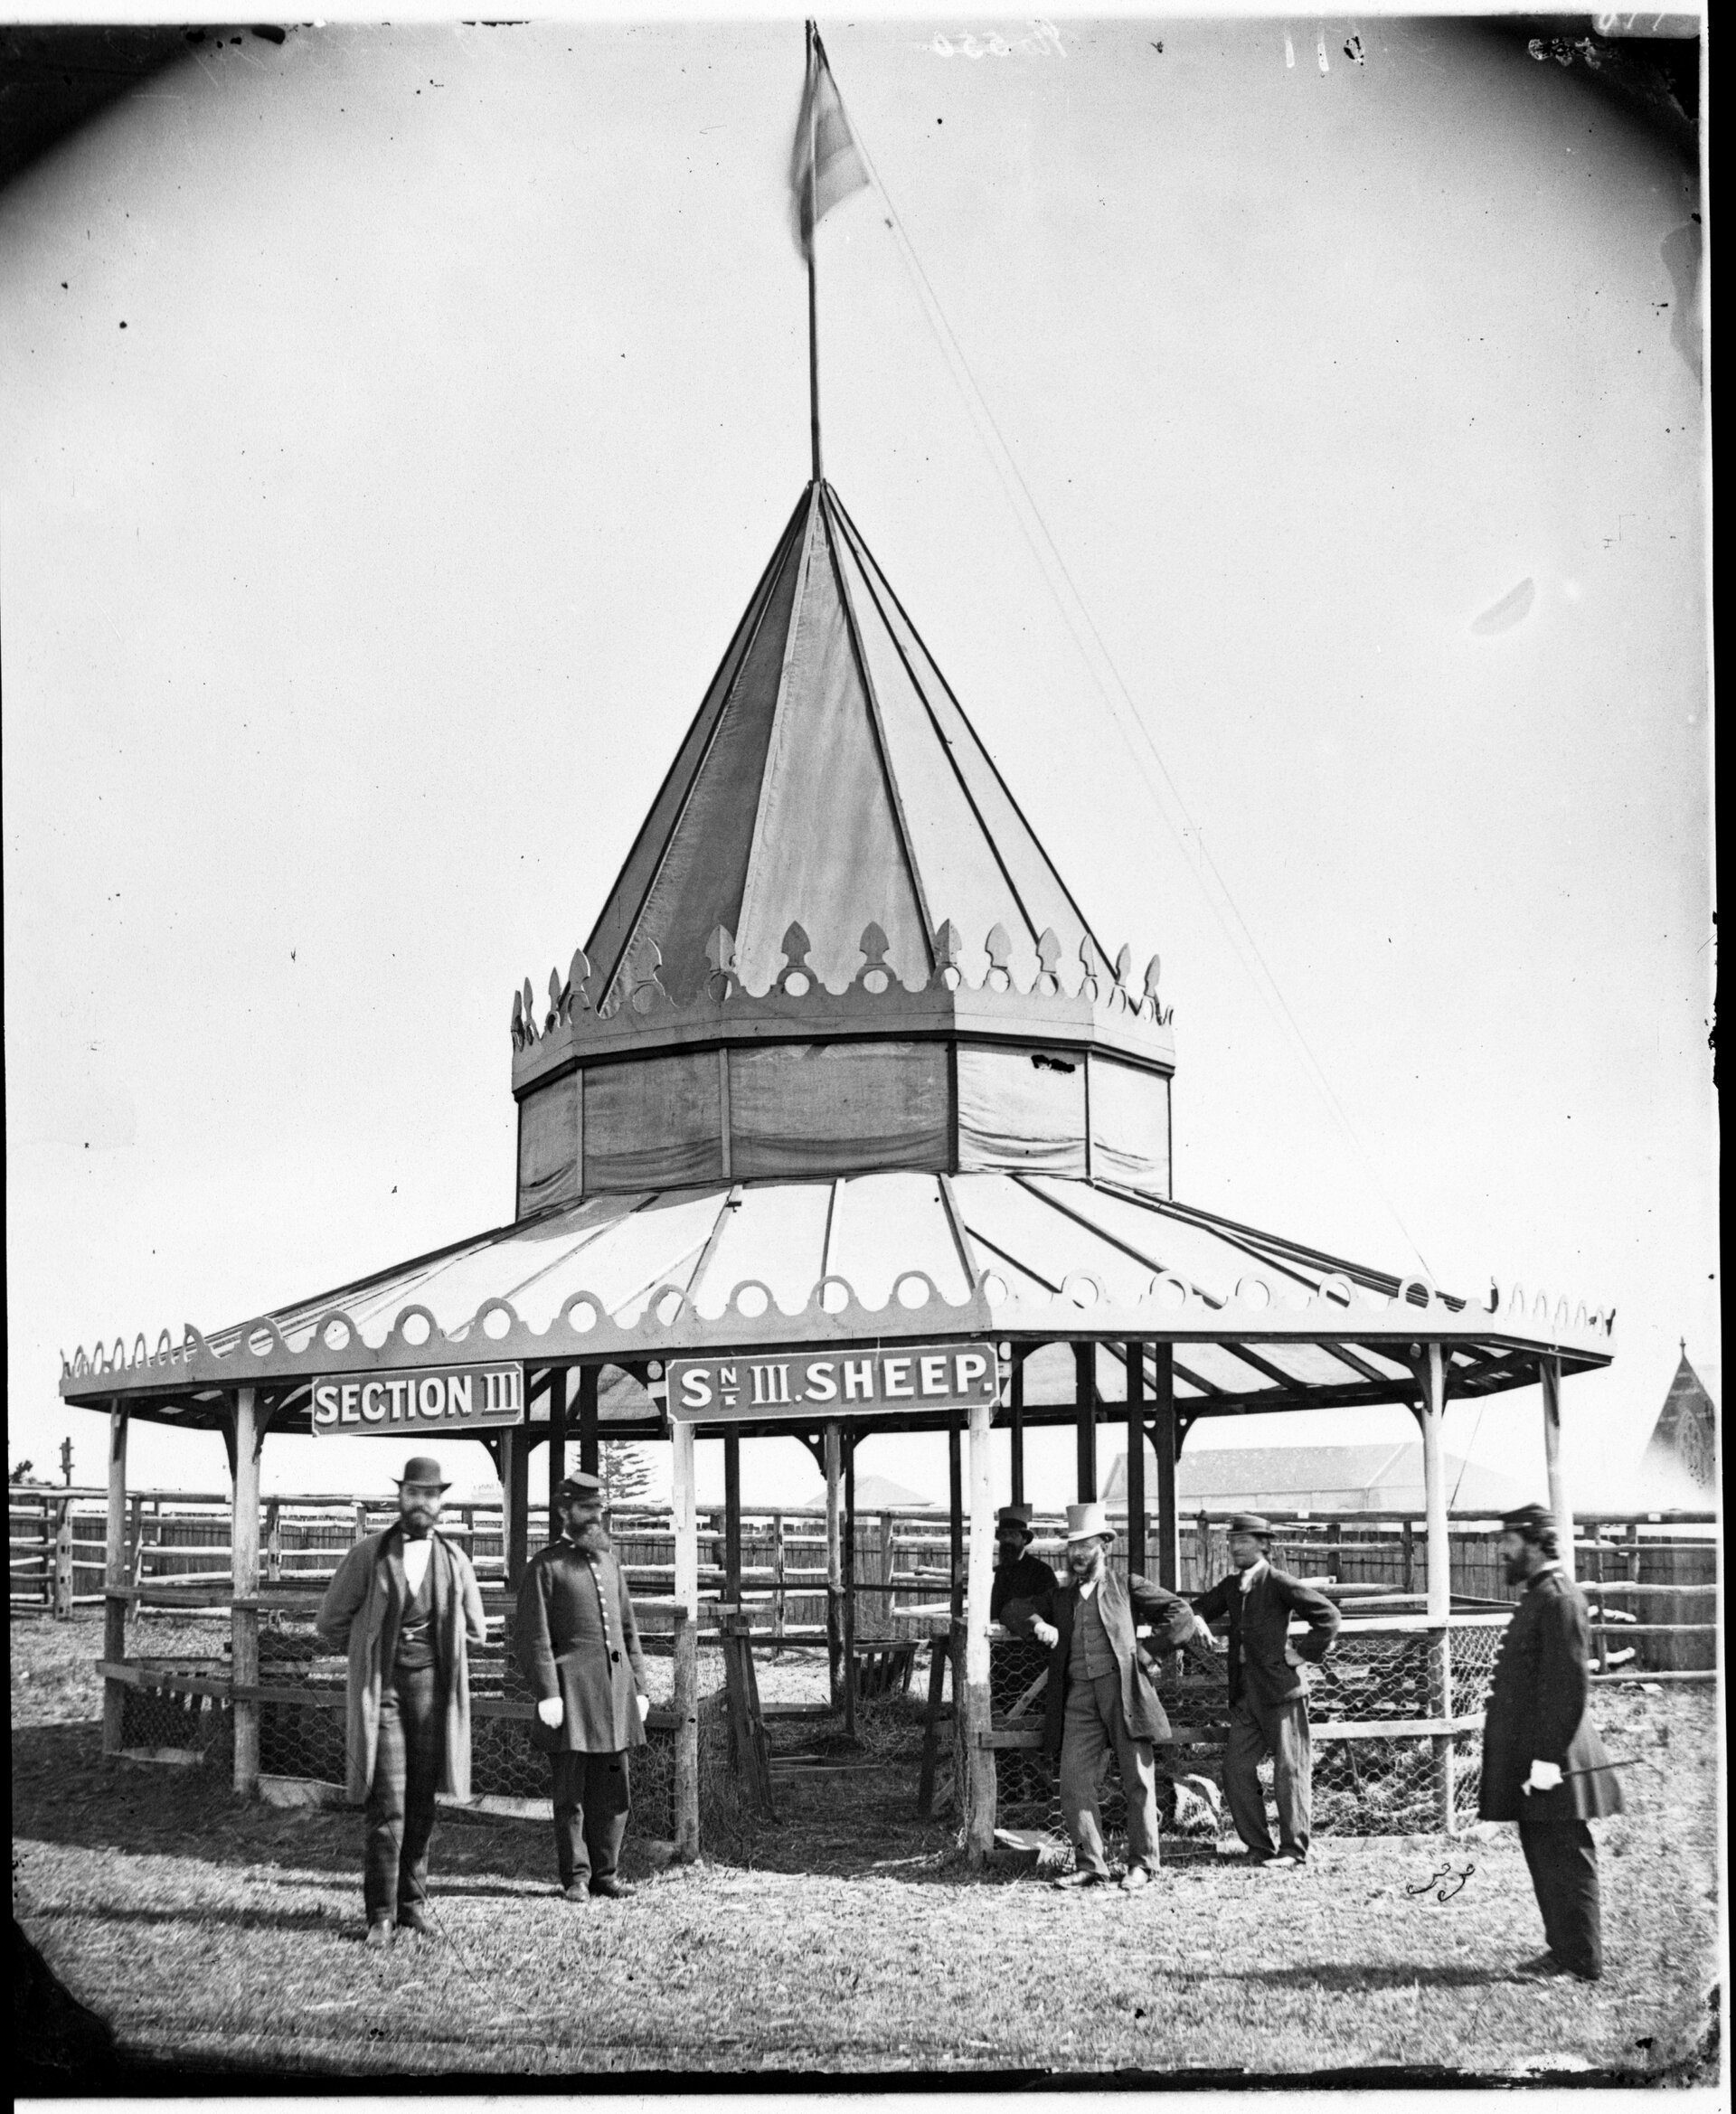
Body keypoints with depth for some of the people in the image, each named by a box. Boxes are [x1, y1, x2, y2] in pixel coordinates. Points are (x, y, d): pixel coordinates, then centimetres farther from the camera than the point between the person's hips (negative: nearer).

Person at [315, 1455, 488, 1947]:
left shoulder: (455, 1561, 9)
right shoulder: (367, 1555, 1)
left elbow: (474, 1632, 22)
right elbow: (330, 1625, 8)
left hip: (431, 1686, 3)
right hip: (380, 1687, -3)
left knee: (422, 1804, 5)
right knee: (387, 1805, -9)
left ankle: (412, 1902, 15)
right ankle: (380, 1915, -4)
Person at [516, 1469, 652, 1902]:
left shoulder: (609, 1561, 18)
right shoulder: (545, 1566, -2)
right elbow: (533, 1635, -8)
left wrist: (639, 1686, 14)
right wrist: (547, 1694, -15)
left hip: (616, 1686, 6)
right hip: (572, 1688, -6)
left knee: (614, 1789, 7)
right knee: (570, 1791, 0)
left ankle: (605, 1873, 15)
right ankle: (576, 1877, 7)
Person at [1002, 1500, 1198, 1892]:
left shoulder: (1126, 1588, 11)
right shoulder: (1059, 1597, 21)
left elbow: (1180, 1613, 8)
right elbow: (1015, 1610, 12)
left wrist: (1152, 1653, 0)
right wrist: (1037, 1623, -8)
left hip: (1124, 1688, -3)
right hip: (1079, 1695, 3)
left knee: (1138, 1782, -2)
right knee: (1073, 1782, -6)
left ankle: (1142, 1865, 7)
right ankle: (1090, 1866, 0)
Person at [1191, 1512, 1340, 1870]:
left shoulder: (1279, 1584, -8)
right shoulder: (1230, 1586, 14)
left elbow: (1328, 1616, -9)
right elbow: (1201, 1609, 14)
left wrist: (1304, 1653, -9)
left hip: (1280, 1688, -7)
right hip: (1244, 1693, 7)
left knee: (1289, 1768, -1)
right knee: (1236, 1768, 4)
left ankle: (1293, 1850, 5)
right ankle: (1259, 1847, 13)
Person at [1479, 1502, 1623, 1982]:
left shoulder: (1559, 1599, -16)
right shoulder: (1538, 1597, 16)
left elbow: (1568, 1684, -21)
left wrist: (1548, 1756, -23)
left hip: (1548, 1759, -10)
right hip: (1529, 1756, 10)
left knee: (1565, 1862, -4)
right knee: (1544, 1859, 14)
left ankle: (1583, 1963, 2)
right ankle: (1563, 1949, 22)